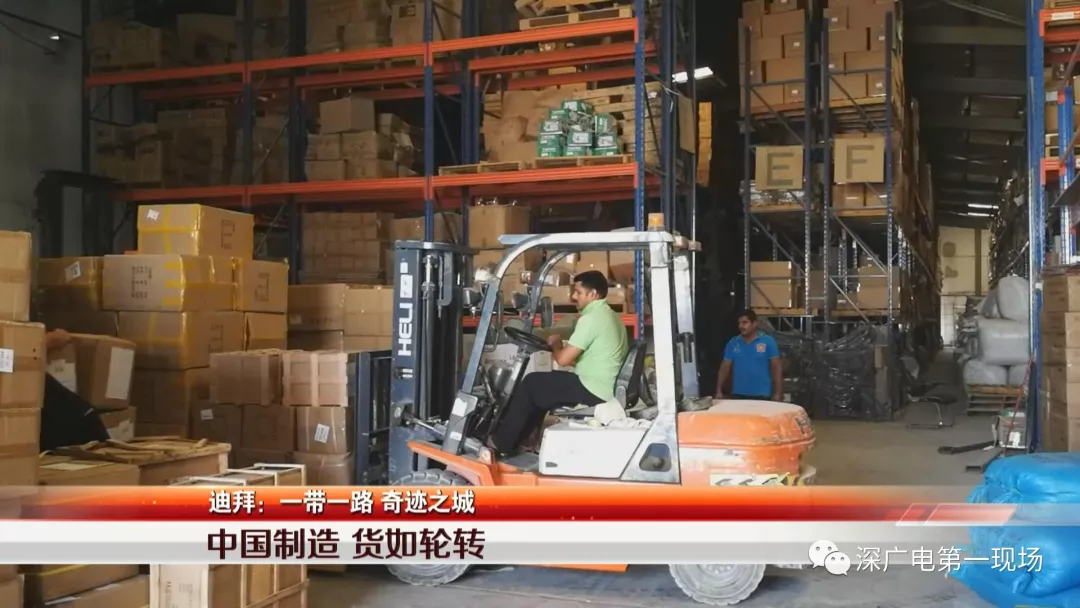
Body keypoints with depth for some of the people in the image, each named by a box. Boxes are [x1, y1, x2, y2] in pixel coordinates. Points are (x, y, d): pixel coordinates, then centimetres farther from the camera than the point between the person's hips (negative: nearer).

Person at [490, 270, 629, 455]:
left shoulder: (591, 318, -18)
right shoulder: (610, 316, 13)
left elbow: (563, 359, -18)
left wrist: (555, 344, 3)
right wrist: (563, 348, 15)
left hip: (593, 390, -10)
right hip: (609, 388, 10)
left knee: (530, 384, 4)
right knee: (540, 385, 20)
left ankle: (501, 442, 14)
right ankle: (512, 441, 24)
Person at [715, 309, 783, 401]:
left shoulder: (768, 342, -2)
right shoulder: (733, 343, 5)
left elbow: (776, 368, -1)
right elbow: (725, 368, 7)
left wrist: (777, 393, -6)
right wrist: (719, 391, 0)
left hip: (762, 395, -2)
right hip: (738, 395, 3)